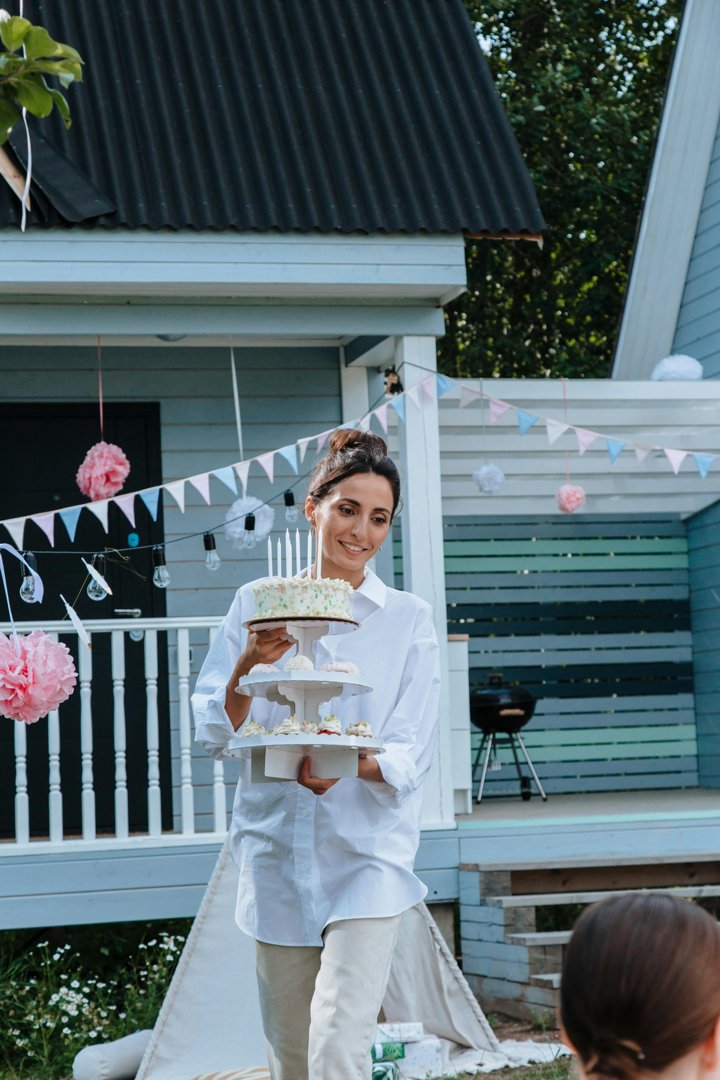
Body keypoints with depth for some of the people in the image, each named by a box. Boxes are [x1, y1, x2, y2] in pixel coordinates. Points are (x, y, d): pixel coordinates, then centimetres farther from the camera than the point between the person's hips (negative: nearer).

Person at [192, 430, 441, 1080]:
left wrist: (349, 763, -25)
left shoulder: (408, 618, 3)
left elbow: (408, 757, -4)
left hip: (367, 854, -2)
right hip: (275, 854, 2)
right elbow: (212, 735, 3)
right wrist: (249, 666, -16)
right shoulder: (258, 604, 6)